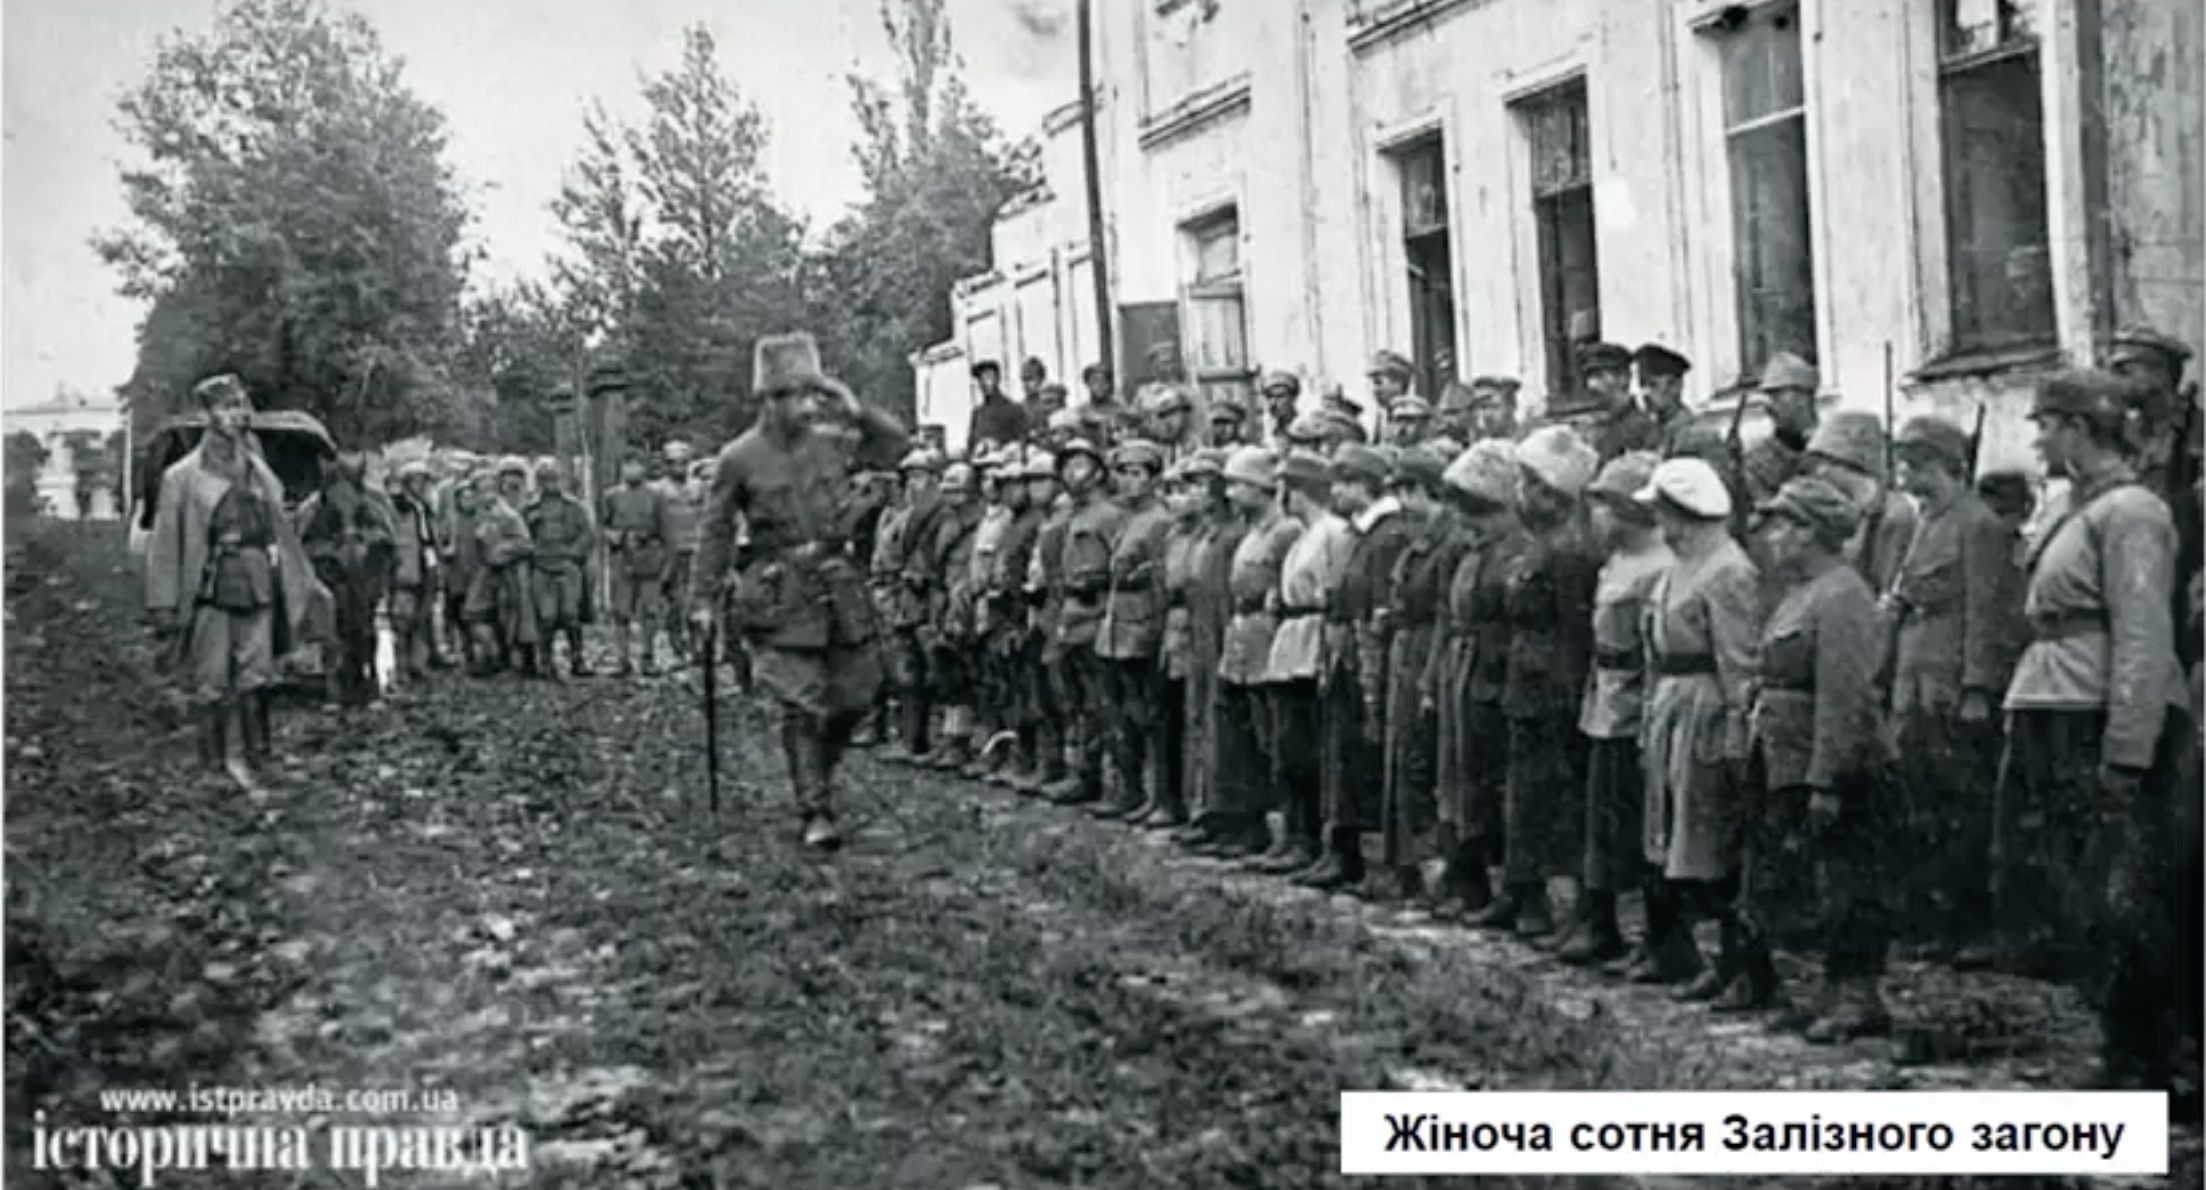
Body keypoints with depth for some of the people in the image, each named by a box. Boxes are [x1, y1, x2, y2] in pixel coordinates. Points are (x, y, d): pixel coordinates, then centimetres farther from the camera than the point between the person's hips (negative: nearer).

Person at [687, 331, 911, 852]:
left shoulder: (830, 443, 5)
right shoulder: (739, 458, -5)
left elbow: (896, 444, 13)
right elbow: (715, 532, 0)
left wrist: (856, 412, -2)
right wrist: (702, 599, 0)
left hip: (836, 583, 5)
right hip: (778, 593, -4)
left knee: (855, 693, 8)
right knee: (800, 706, -5)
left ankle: (817, 771, 32)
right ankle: (816, 812, 0)